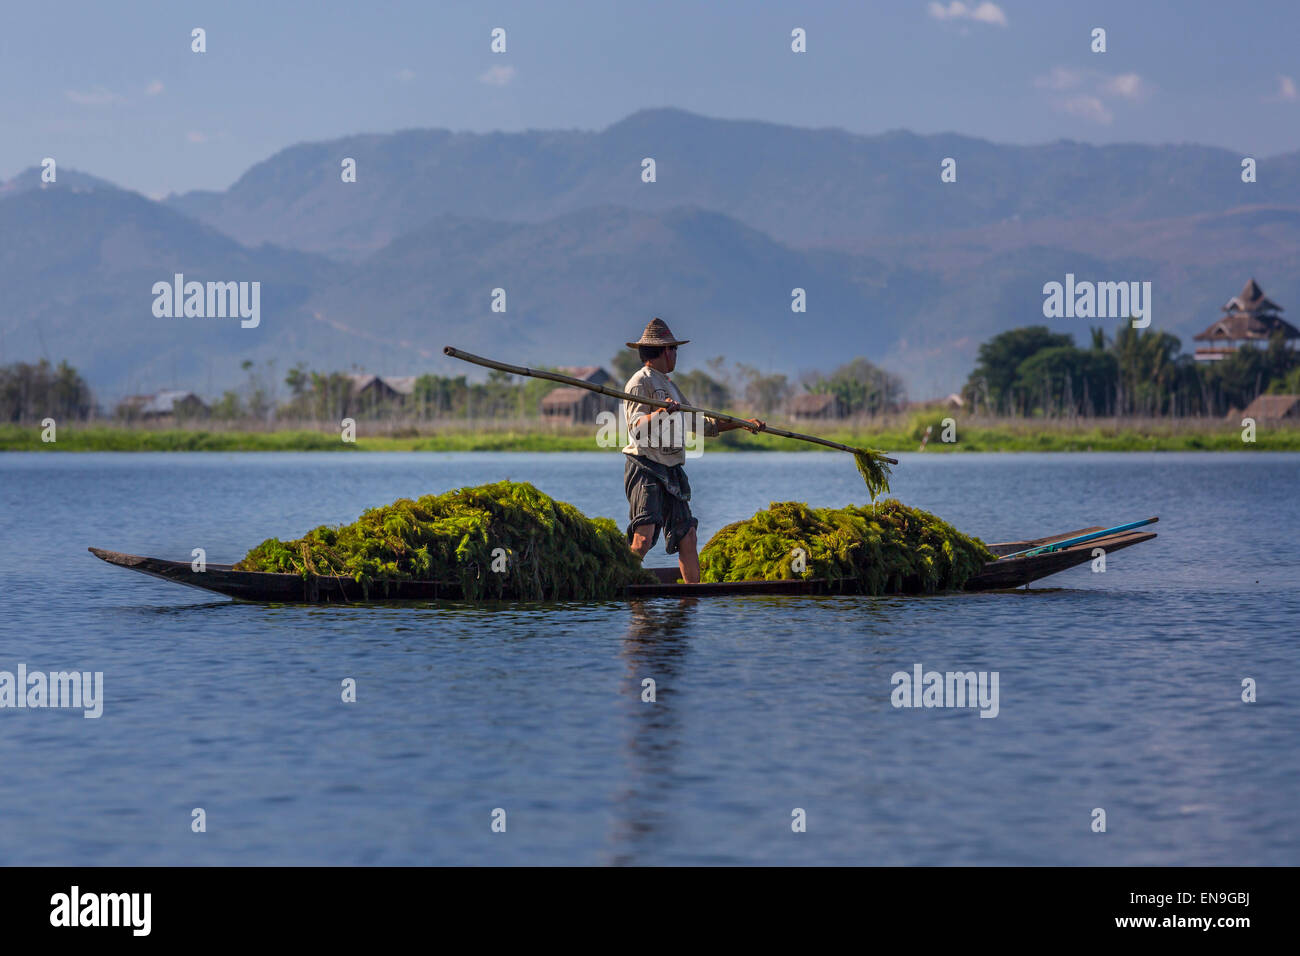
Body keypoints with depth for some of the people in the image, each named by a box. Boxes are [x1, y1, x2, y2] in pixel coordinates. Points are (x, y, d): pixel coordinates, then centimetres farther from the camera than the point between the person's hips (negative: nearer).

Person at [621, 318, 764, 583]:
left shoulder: (669, 385, 24)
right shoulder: (640, 383, -6)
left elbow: (703, 425, 30)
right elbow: (636, 427, -21)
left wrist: (743, 423, 27)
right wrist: (661, 413, -38)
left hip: (671, 474, 9)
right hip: (645, 469, -9)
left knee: (686, 538, 6)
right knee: (643, 538, -20)